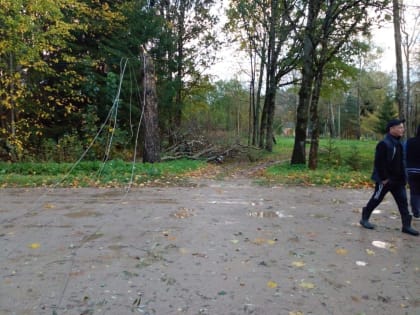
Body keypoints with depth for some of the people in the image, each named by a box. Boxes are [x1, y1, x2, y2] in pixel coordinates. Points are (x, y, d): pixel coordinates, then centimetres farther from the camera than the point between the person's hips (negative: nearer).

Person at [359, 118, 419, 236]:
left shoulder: (398, 143, 10)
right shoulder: (384, 144, -18)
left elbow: (400, 162, 17)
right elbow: (379, 163, -21)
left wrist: (403, 177, 12)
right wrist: (384, 178, -20)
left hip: (398, 180, 8)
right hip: (385, 180, -8)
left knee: (403, 202, 7)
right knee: (376, 199, 5)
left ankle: (406, 226, 15)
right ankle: (364, 219, 21)